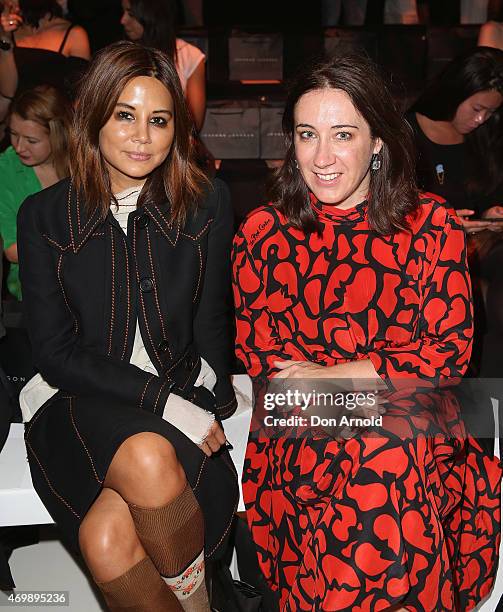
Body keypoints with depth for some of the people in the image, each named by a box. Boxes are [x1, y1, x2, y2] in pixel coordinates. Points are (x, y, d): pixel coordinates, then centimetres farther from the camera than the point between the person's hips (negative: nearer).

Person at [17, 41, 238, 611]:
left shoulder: (208, 203, 4)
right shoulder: (43, 216, 2)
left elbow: (211, 325, 7)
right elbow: (55, 352, -4)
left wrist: (203, 407, -9)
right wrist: (164, 400, -15)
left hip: (184, 399, 0)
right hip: (77, 402, 1)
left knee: (107, 538, -28)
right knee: (148, 458, -33)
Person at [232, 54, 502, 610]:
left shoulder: (432, 226, 4)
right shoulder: (262, 234, 6)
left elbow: (450, 349, -1)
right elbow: (255, 352, 3)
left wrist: (330, 375, -12)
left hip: (415, 423, 0)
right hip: (300, 433, 0)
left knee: (392, 458, -32)